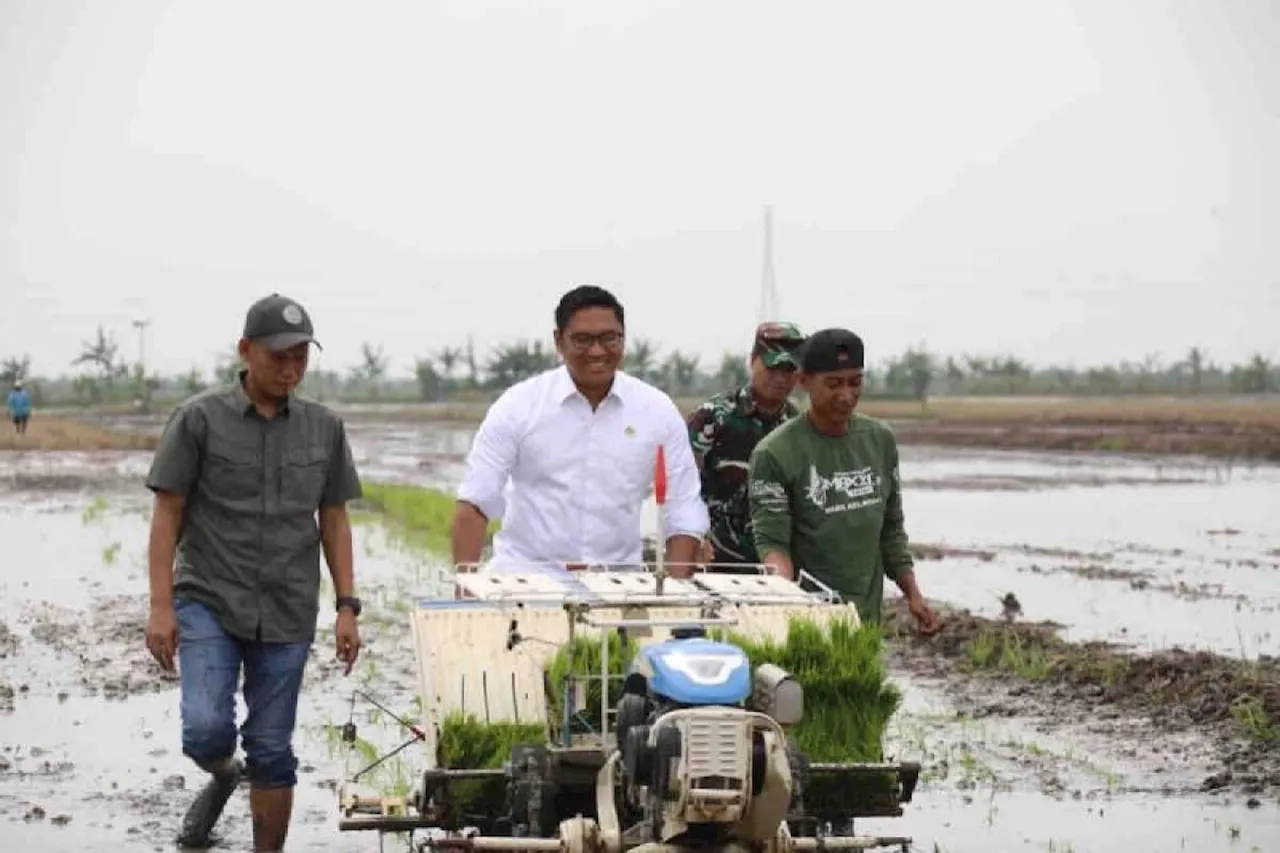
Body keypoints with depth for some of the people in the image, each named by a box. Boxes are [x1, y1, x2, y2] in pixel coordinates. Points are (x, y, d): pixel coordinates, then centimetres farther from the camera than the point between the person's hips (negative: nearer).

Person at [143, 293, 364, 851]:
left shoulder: (323, 428, 7)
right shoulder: (199, 419, -3)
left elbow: (334, 521, 12)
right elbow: (167, 514, -2)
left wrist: (347, 606, 5)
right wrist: (160, 605, -8)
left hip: (287, 615, 2)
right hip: (208, 601, -2)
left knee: (272, 753, 4)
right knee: (206, 731, -15)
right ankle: (222, 776, 20)